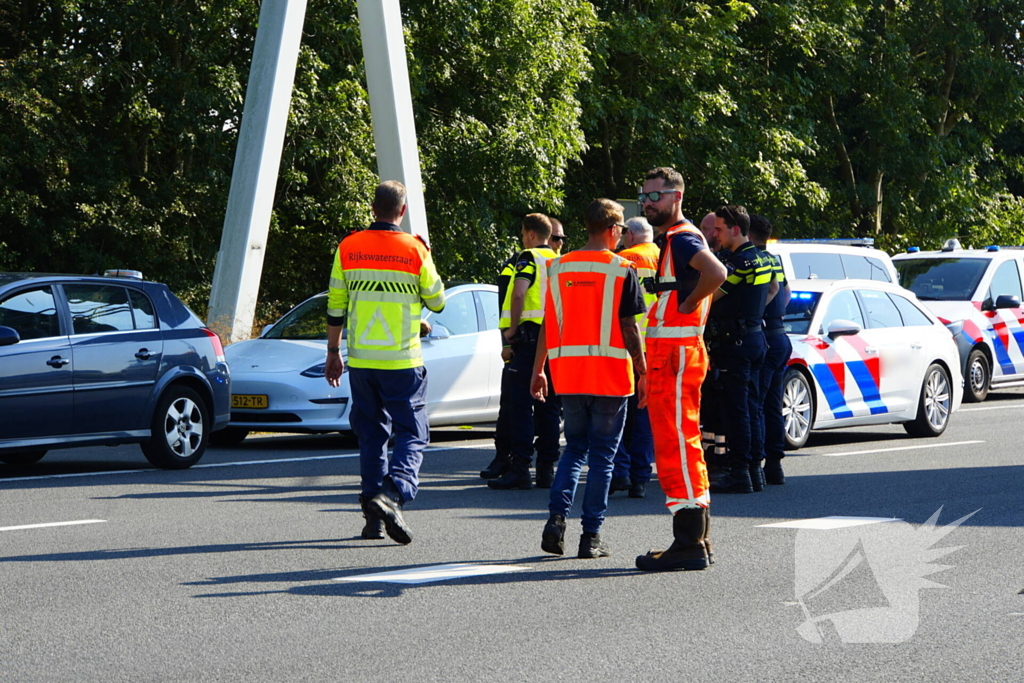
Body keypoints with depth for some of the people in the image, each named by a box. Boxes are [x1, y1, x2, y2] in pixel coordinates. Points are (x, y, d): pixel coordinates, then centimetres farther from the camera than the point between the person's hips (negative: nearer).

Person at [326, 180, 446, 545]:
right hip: (402, 361, -3)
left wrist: (333, 352, 16)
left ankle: (373, 516, 12)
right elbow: (437, 302, 4)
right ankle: (393, 494, -21)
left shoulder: (347, 249, 1)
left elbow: (335, 307, 6)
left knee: (371, 435, 13)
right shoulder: (414, 251, -7)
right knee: (411, 434, 3)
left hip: (361, 361, 3)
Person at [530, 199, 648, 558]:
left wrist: (538, 370, 15)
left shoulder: (559, 268, 6)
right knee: (602, 455, 4)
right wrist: (642, 373, -2)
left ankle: (557, 518, -2)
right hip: (610, 375, -4)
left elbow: (548, 325, 8)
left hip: (568, 375, 4)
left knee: (574, 448, 16)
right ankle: (592, 536, 3)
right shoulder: (622, 269, -5)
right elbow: (629, 327, -7)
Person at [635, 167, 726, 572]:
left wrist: (688, 304, -18)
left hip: (675, 356, -11)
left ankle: (689, 544, -11)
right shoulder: (671, 239, 20)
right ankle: (697, 539, 19)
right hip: (668, 355, 11)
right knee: (683, 447, 14)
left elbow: (716, 272, -32)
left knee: (676, 446, -11)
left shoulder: (681, 238, -12)